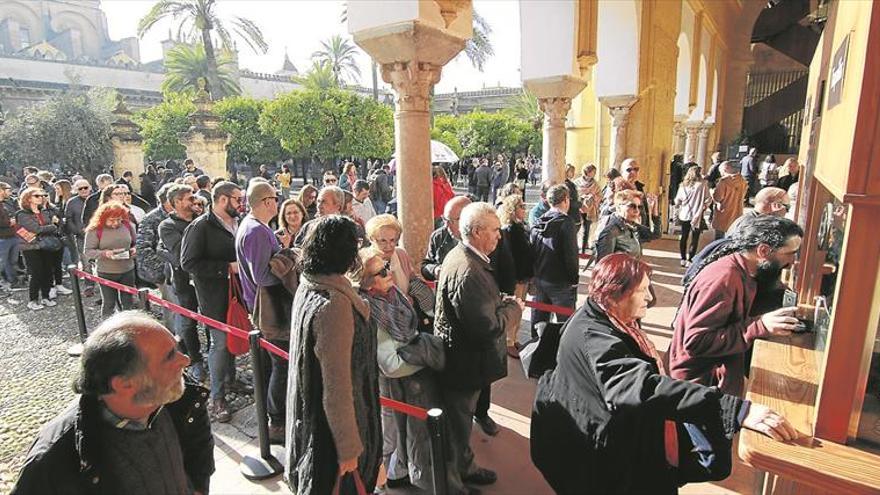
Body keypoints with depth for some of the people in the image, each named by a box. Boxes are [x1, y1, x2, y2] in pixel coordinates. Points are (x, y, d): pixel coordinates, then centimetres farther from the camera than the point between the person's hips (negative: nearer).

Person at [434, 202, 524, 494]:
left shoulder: (458, 255, 2)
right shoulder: (469, 272, -32)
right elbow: (488, 327, -31)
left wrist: (501, 302, 1)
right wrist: (514, 308, -14)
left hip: (457, 357, 10)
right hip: (464, 363, -10)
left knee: (461, 420, 28)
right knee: (457, 425, 12)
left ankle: (464, 467, 49)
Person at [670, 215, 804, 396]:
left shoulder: (745, 271, 3)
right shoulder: (723, 277, -26)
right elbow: (696, 342, -31)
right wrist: (760, 326, -29)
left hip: (720, 371, 9)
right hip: (699, 380, -9)